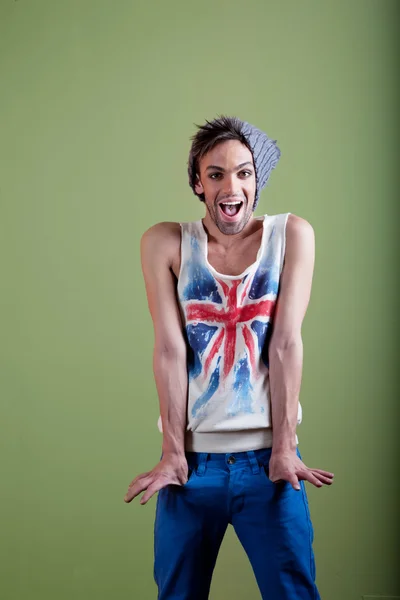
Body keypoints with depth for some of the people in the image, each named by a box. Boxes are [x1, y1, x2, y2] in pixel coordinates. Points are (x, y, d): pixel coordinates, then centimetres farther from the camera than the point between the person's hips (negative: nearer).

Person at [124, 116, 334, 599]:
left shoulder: (292, 235, -1)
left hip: (268, 459, 0)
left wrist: (284, 448, -10)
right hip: (193, 459, 1)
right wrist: (173, 453, -10)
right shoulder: (165, 243, -1)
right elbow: (170, 349, -7)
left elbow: (286, 344, -7)